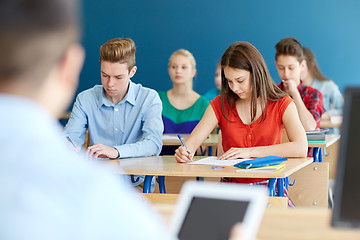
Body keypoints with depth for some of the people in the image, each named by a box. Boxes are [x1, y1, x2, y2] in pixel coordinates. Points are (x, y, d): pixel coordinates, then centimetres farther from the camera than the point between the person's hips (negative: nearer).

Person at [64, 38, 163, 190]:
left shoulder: (149, 98, -1)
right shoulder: (85, 99, 7)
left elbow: (154, 143, -15)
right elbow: (70, 137, 0)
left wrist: (116, 151, -32)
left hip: (138, 184, -2)